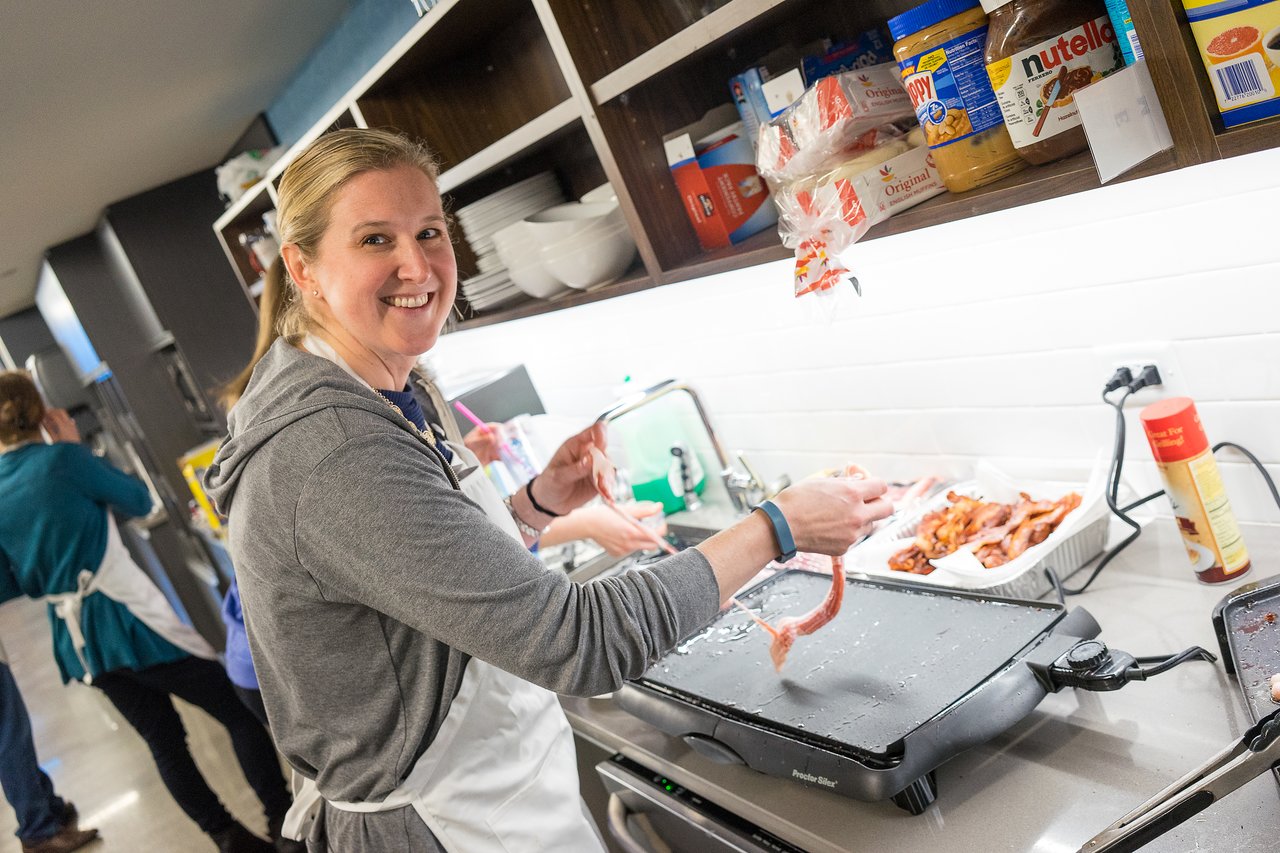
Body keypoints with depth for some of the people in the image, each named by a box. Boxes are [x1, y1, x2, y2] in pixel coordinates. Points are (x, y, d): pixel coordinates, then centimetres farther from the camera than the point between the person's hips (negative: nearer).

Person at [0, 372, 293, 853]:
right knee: (239, 715, 6)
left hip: (78, 641, 6)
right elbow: (139, 500, 1)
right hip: (129, 618, -6)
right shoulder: (60, 459, -13)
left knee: (165, 743, 16)